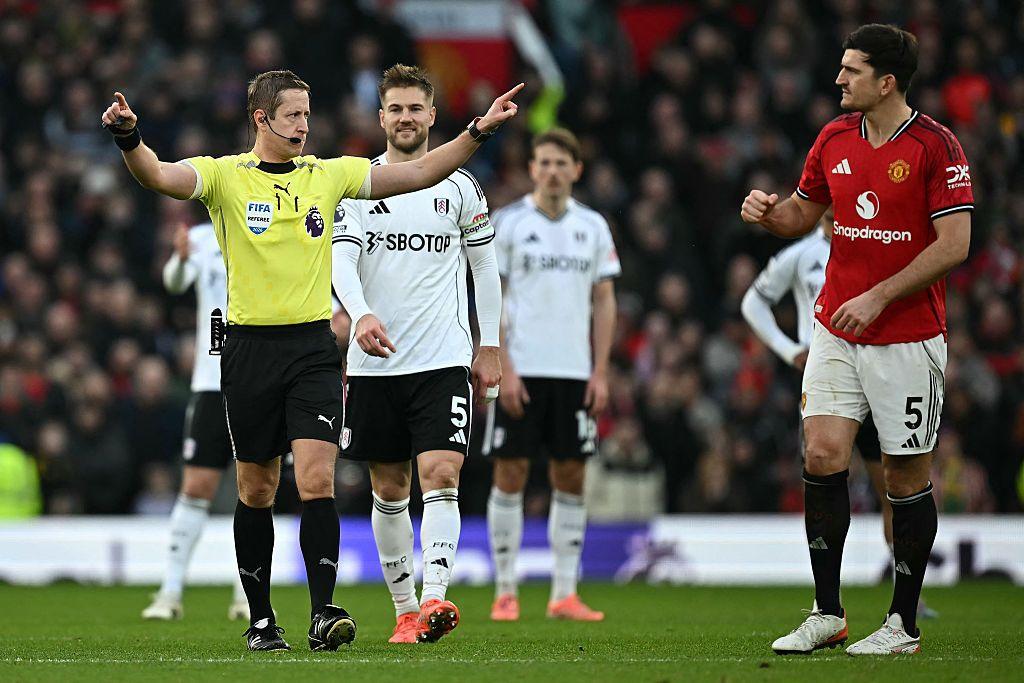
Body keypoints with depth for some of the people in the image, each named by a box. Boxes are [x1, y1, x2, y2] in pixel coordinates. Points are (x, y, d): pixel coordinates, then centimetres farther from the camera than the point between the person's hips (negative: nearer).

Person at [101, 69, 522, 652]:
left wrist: (478, 133, -3)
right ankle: (261, 618, 18)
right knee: (257, 489, 7)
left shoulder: (329, 174, 7)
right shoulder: (225, 176, -1)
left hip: (314, 347, 1)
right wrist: (130, 139, -39)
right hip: (250, 347, -1)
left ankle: (323, 614, -16)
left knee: (317, 479, -13)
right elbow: (160, 176, -18)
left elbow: (418, 173, 6)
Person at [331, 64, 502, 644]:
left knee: (441, 476, -17)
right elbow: (341, 259, -7)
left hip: (445, 359, -1)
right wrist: (361, 315, -26)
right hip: (375, 360, 1)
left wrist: (490, 349, 11)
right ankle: (405, 610, 16)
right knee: (390, 491, 7)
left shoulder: (461, 185, 7)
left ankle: (435, 600, -27)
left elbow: (485, 266, 13)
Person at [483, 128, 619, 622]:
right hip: (521, 372, -3)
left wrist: (600, 371, 2)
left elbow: (604, 300, 11)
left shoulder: (593, 226, 9)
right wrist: (504, 370, -11)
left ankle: (565, 594, 7)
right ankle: (506, 592, 4)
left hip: (575, 373, 3)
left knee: (571, 478, 3)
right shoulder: (507, 223, -1)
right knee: (511, 474, -2)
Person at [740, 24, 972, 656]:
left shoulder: (936, 146, -10)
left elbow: (954, 244, -14)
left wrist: (878, 297, -18)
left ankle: (904, 623, 11)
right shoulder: (834, 139, 7)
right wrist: (769, 212, -2)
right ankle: (827, 614, 2)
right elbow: (804, 213, 22)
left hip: (908, 337, -5)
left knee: (907, 474, 1)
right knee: (823, 456, -7)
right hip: (836, 330, 5)